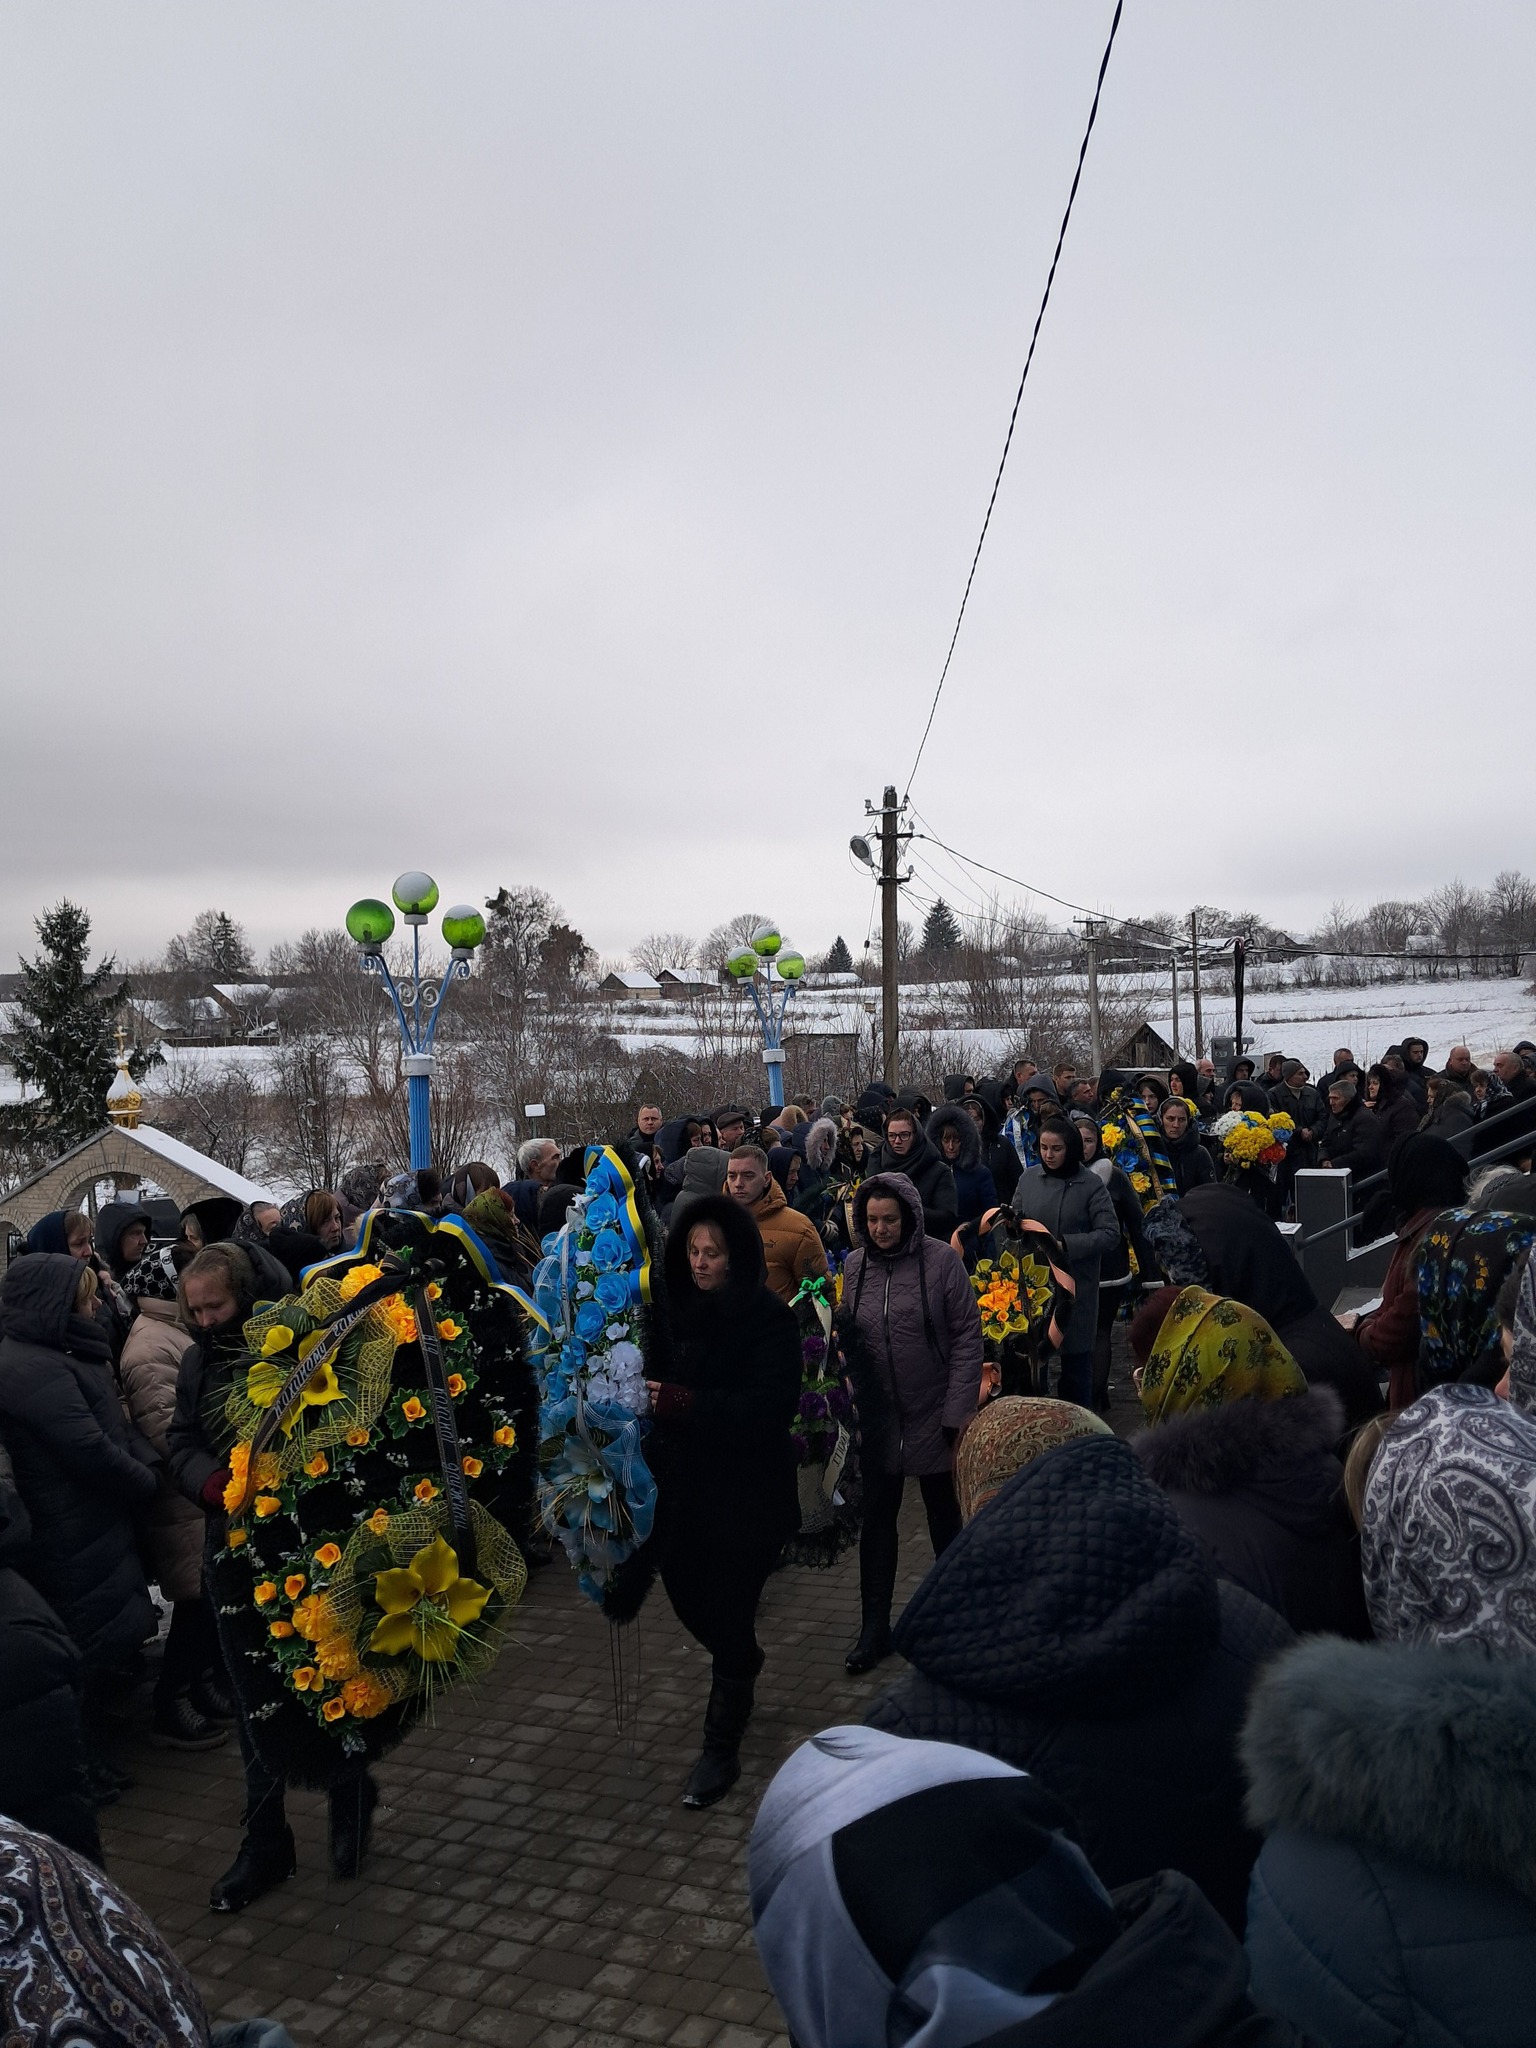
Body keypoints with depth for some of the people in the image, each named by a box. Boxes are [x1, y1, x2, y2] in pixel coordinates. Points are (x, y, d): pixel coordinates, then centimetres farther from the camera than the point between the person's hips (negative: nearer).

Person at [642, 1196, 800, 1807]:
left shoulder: (769, 1319, -14)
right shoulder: (682, 1311, 3)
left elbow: (769, 1408, -23)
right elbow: (666, 1384, 10)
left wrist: (680, 1402, -30)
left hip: (744, 1492, -6)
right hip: (685, 1483, 6)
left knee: (728, 1613, 1)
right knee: (688, 1594, 15)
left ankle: (722, 1747, 20)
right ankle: (741, 1675, 47)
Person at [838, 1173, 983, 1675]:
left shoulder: (941, 1261, -10)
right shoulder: (855, 1266, 2)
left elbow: (967, 1337, -10)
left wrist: (959, 1411, -13)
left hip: (933, 1415, -3)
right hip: (877, 1416, 3)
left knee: (944, 1515, 13)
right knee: (877, 1516, 8)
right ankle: (874, 1627, 20)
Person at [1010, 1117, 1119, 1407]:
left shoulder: (1091, 1185, -6)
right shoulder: (1028, 1178, 4)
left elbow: (1110, 1235, -11)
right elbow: (1015, 1219, 14)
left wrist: (1065, 1244, -21)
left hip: (1075, 1286, -3)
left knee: (1076, 1356, 8)